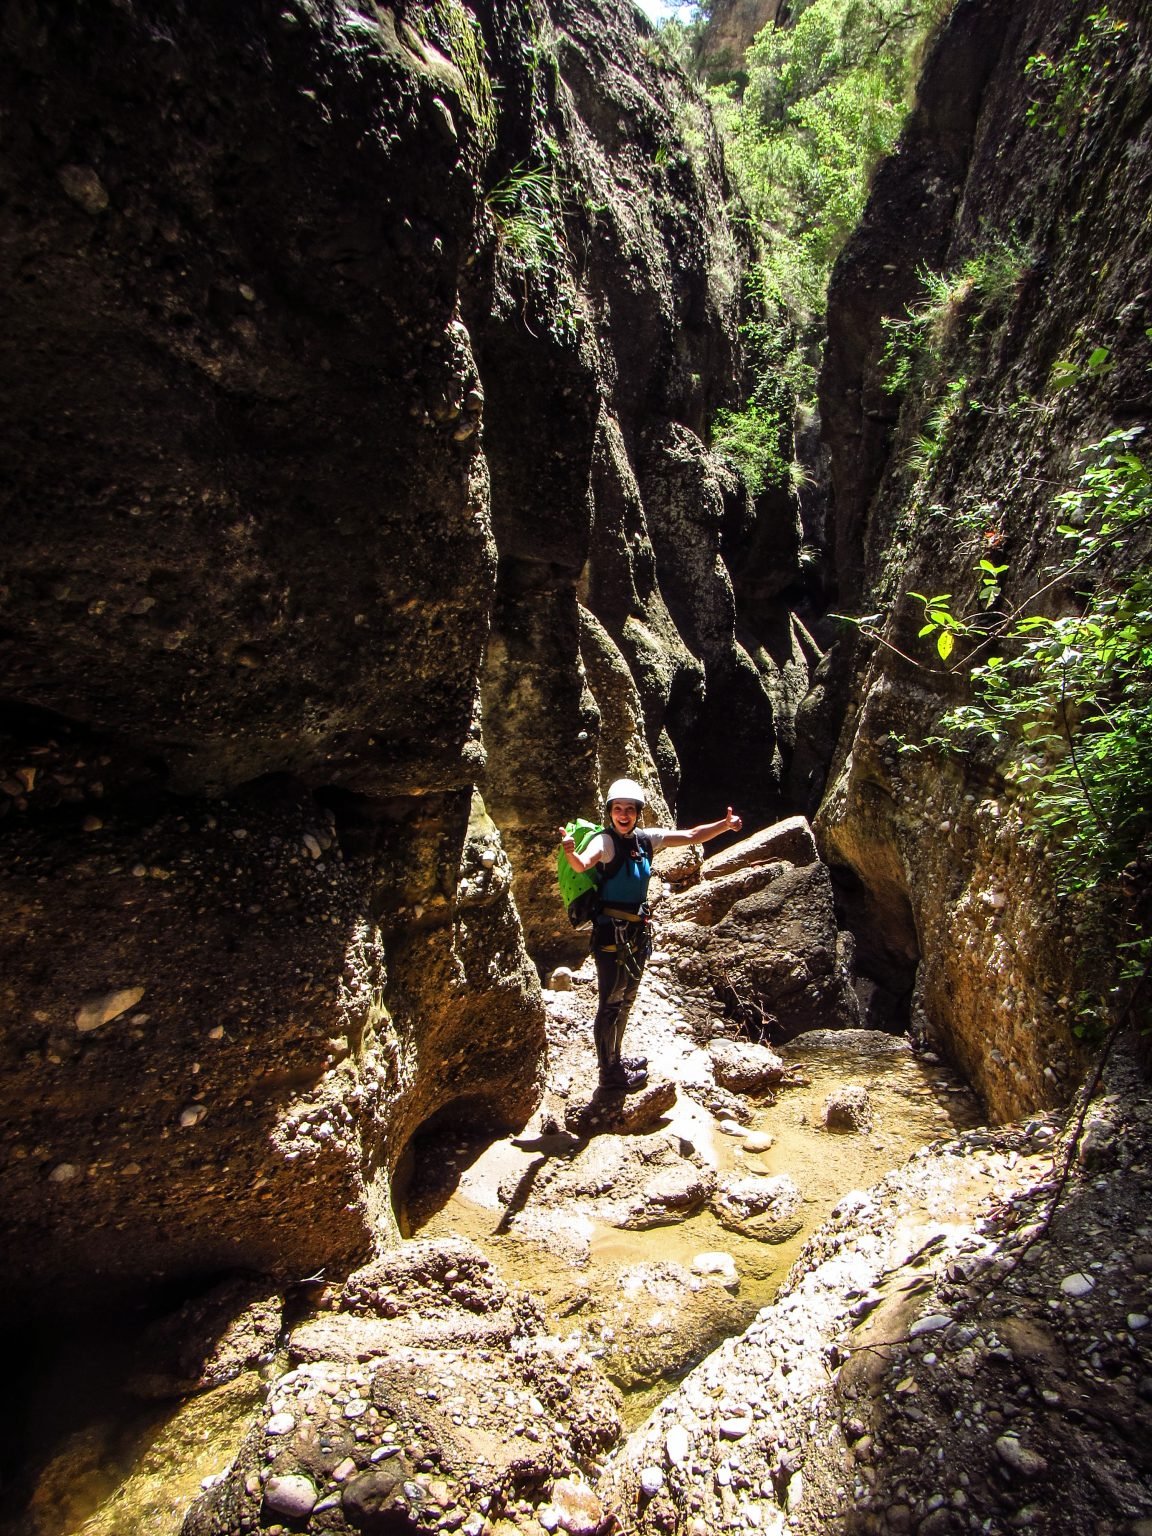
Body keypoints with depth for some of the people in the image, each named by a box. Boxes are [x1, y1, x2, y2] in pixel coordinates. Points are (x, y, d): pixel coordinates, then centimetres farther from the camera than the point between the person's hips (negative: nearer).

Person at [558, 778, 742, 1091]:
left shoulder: (646, 839, 2)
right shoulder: (605, 841, -18)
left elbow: (691, 836, 8)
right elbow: (582, 865, -38)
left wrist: (724, 825, -2)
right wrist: (570, 852, -59)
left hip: (637, 932, 8)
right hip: (611, 933, -8)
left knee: (625, 999, 21)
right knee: (610, 1003, 2)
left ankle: (615, 1059, 39)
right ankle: (609, 1072, 18)